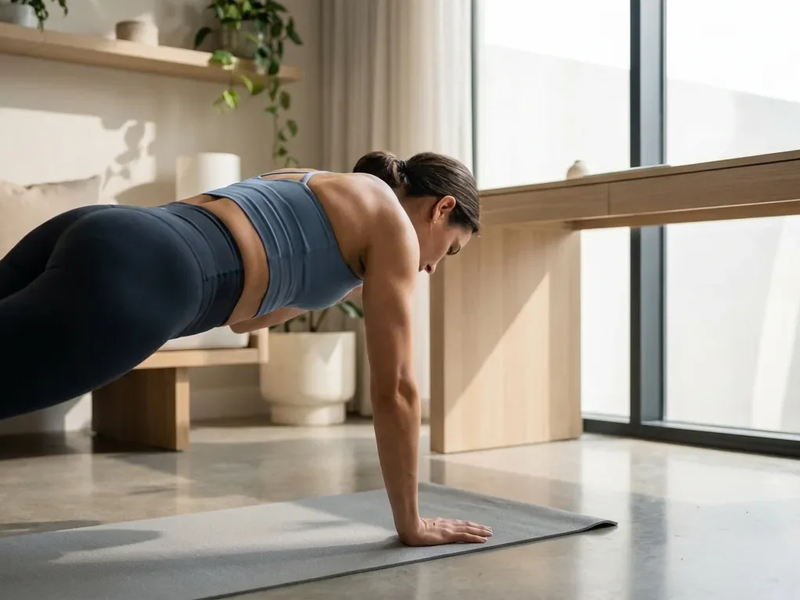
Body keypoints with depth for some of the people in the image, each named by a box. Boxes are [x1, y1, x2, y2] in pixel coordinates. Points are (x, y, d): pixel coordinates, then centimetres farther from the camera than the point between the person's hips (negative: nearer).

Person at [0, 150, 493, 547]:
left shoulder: (317, 188, 35)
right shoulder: (394, 225, 13)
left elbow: (239, 312, 46)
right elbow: (395, 390, 12)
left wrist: (351, 285, 49)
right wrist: (411, 524, 21)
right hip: (138, 277, -9)